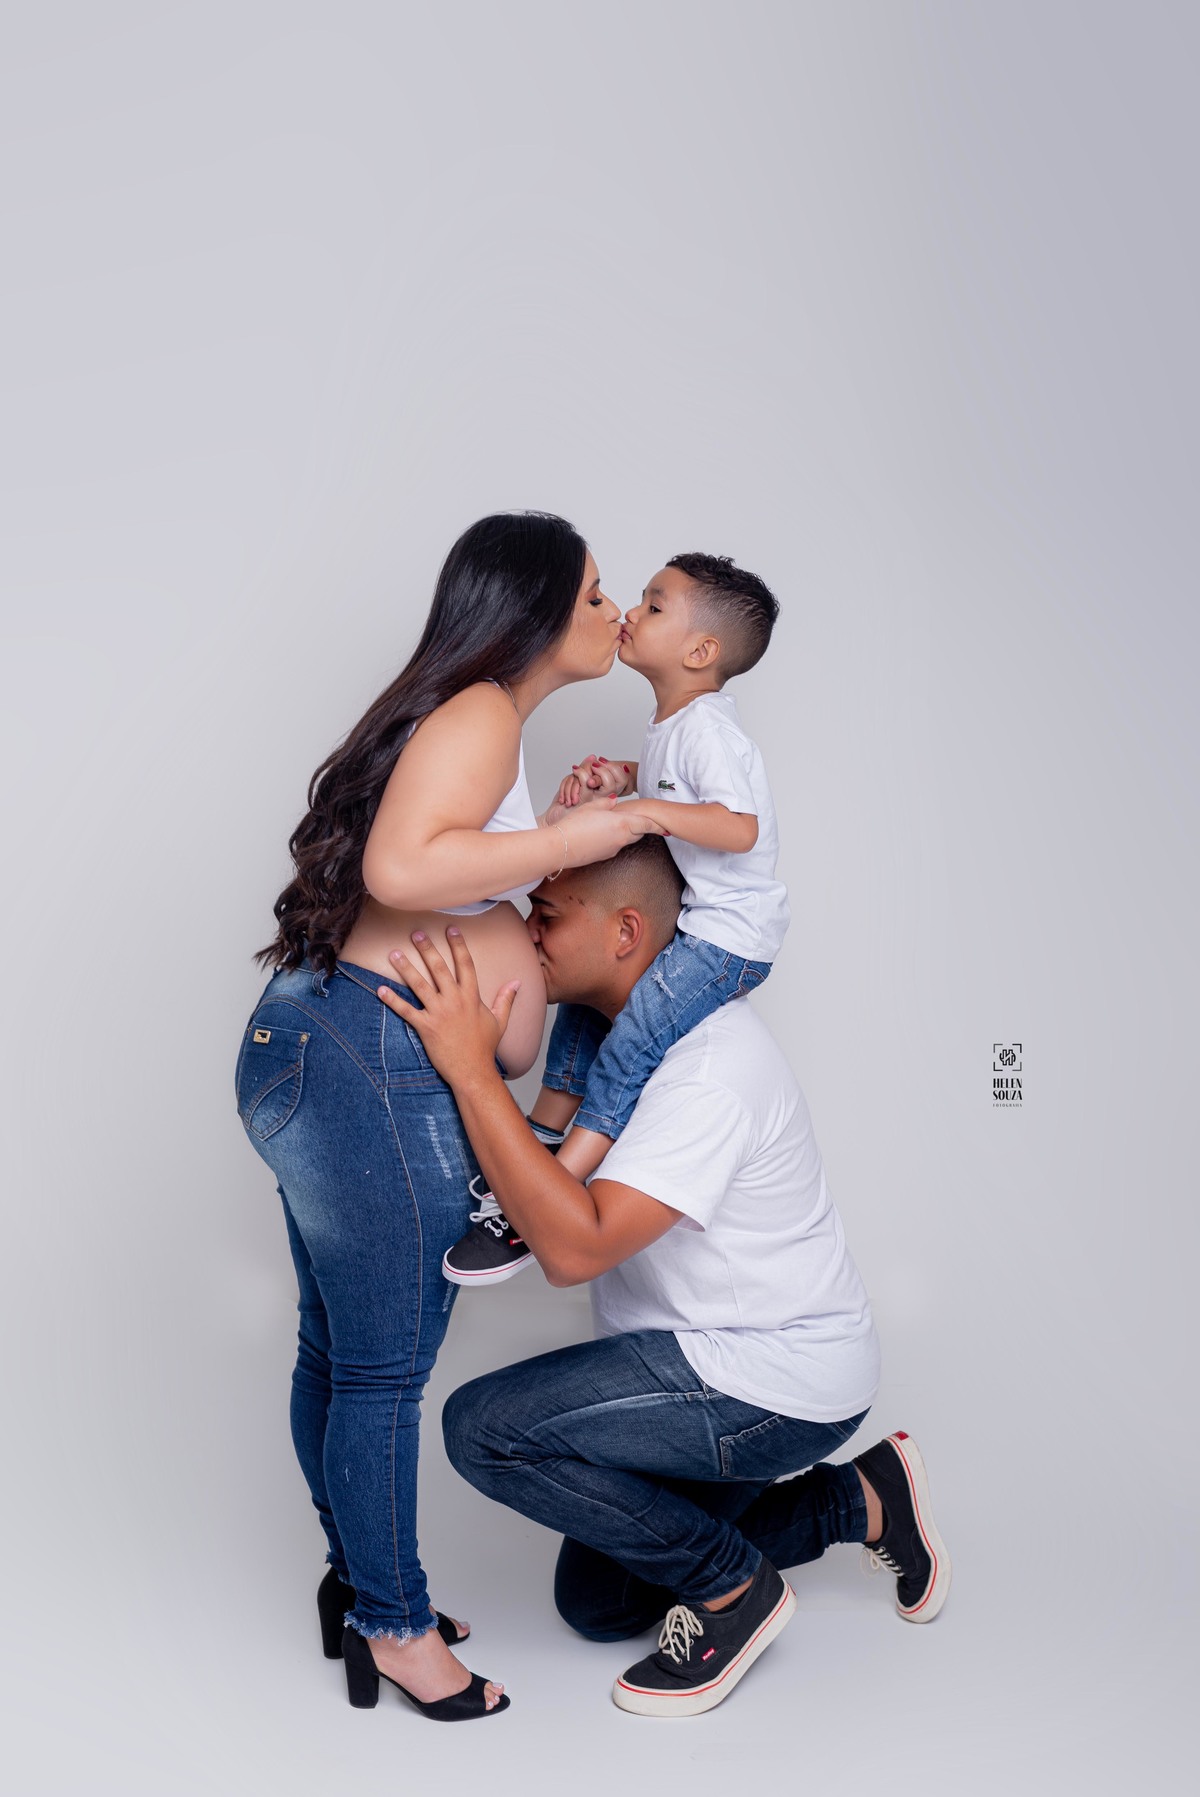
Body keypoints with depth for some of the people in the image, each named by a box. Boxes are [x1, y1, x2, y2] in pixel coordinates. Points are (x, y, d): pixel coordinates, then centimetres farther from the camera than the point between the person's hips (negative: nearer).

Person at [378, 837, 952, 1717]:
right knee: (598, 1604, 19)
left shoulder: (710, 1059, -28)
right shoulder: (618, 1023, 3)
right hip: (711, 1358, 10)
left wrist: (471, 1068, -36)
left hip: (777, 1384, -10)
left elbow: (576, 1247, -36)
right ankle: (860, 1500, 24)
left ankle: (734, 1587, -2)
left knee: (485, 1427, -20)